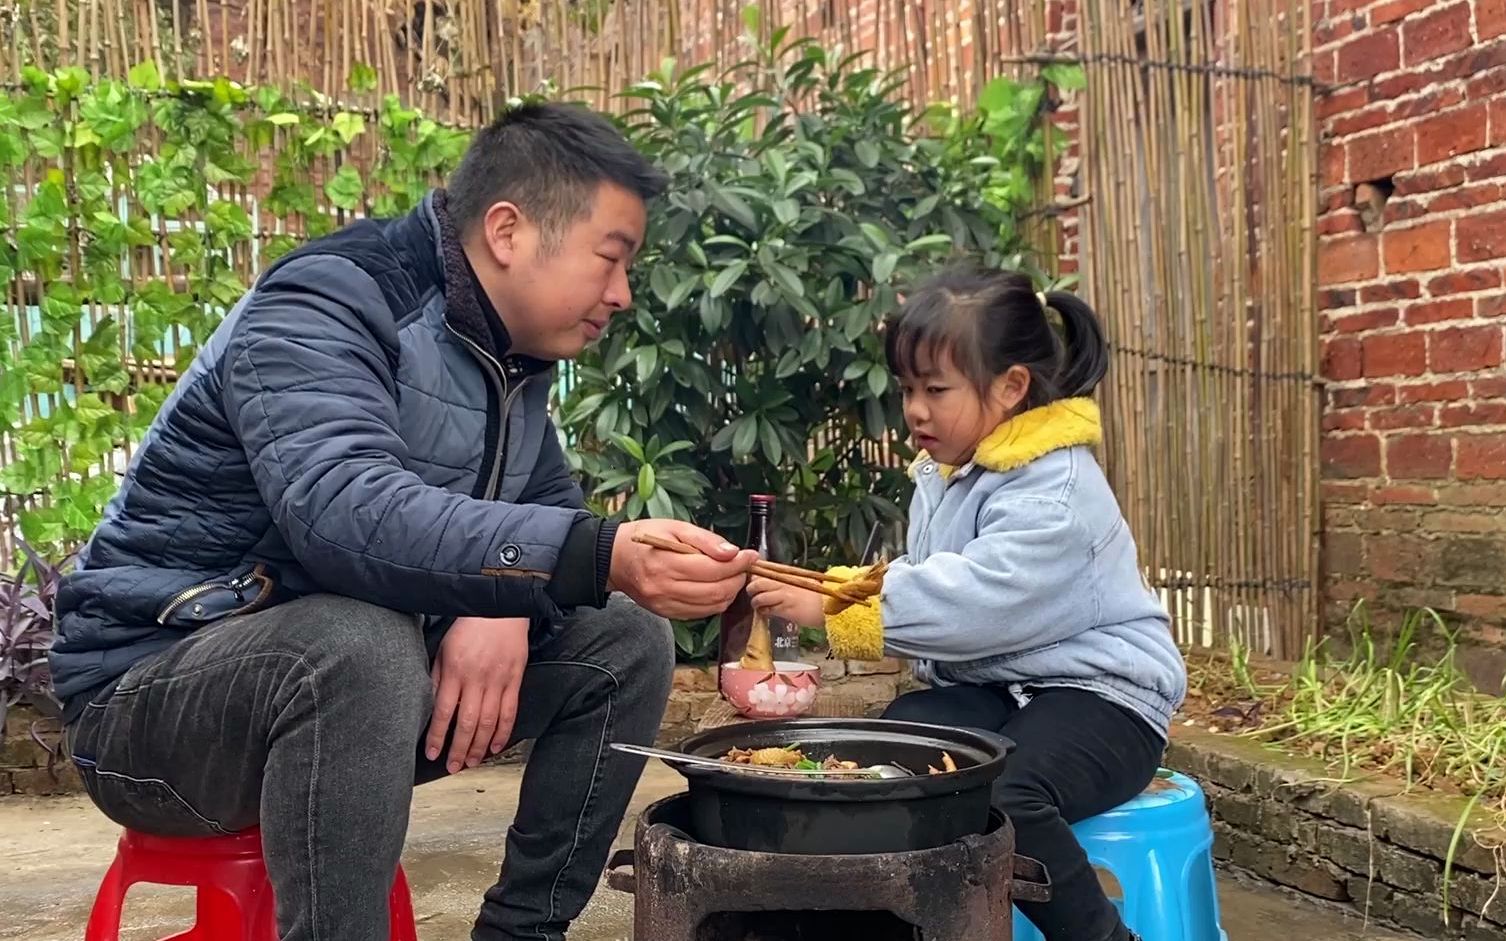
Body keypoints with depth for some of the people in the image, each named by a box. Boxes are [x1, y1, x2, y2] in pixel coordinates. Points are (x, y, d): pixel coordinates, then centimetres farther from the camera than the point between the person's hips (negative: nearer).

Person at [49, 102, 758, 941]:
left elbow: (550, 513, 5)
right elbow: (348, 512, -38)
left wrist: (501, 606, -18)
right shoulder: (329, 307, -21)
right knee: (361, 644, -38)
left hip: (345, 679, 8)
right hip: (156, 697, -7)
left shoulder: (510, 352, 4)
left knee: (625, 642, -2)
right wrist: (603, 557, -48)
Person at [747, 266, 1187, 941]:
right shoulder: (941, 475, 11)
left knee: (1006, 797, -34)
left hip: (1098, 691, -7)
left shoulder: (1054, 492, -19)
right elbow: (921, 580, 15)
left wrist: (831, 611, -32)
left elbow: (972, 599, -30)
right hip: (988, 687, 8)